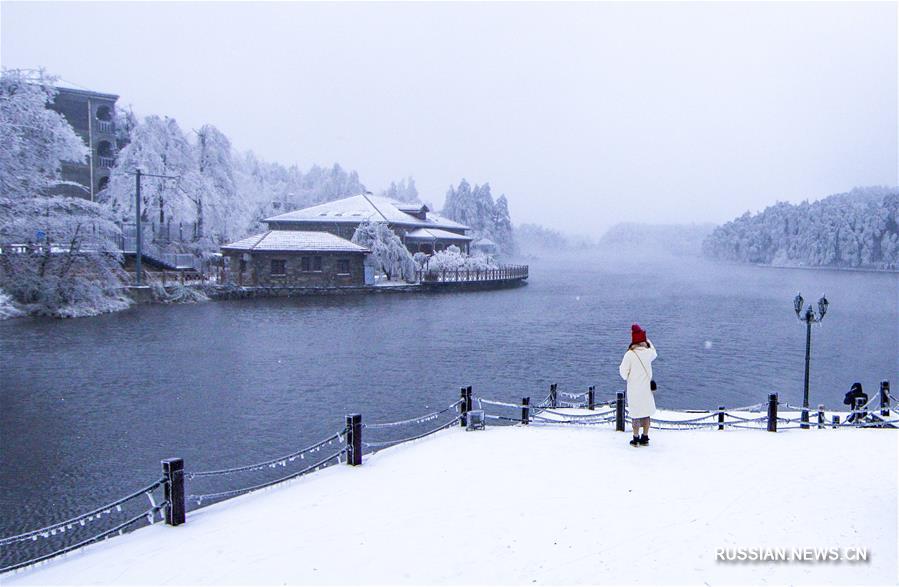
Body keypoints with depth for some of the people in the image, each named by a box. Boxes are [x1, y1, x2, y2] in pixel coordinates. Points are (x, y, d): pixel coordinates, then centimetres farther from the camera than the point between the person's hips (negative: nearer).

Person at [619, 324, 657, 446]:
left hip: (634, 389, -3)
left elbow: (624, 373, -12)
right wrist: (647, 340, 27)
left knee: (635, 414, 6)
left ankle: (636, 439, 11)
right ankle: (645, 438, 20)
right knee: (646, 413, 14)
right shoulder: (648, 352, -6)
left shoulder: (629, 354, -17)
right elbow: (654, 354, 22)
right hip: (647, 388, 3)